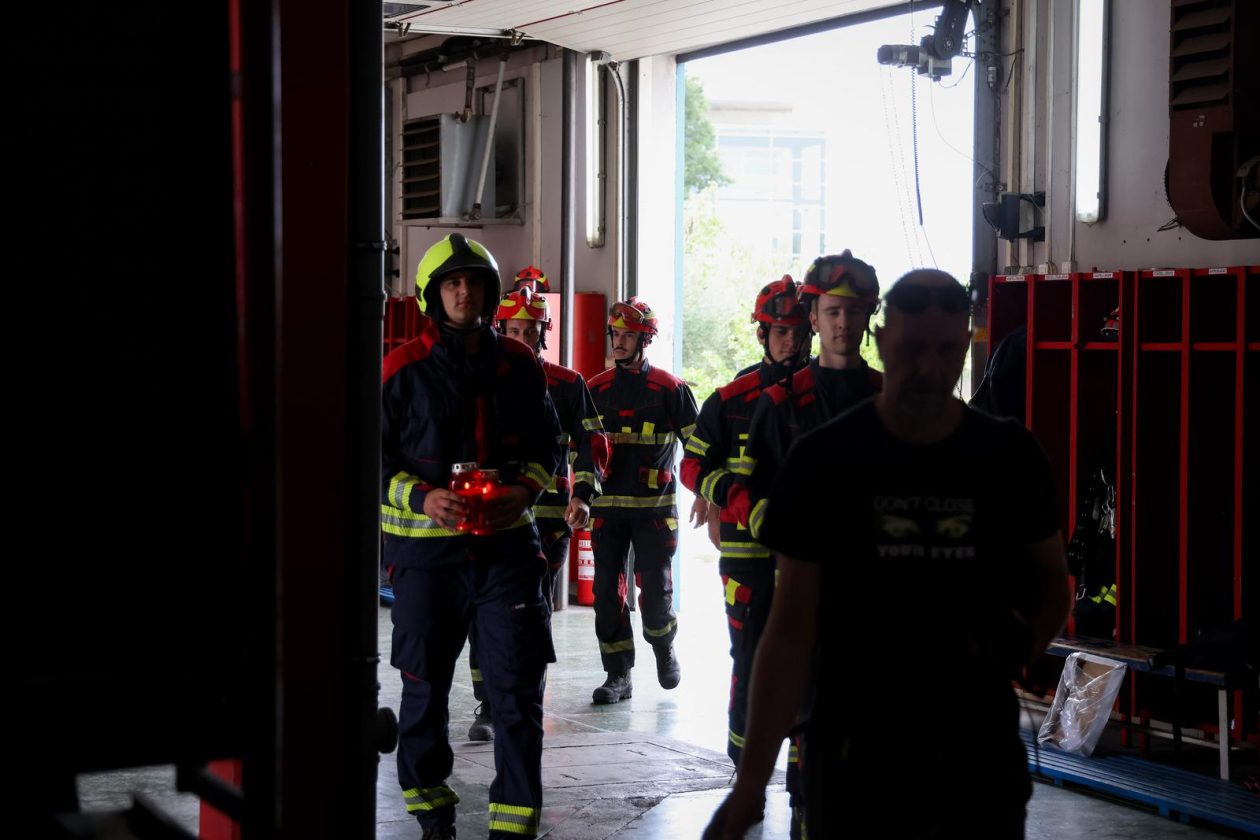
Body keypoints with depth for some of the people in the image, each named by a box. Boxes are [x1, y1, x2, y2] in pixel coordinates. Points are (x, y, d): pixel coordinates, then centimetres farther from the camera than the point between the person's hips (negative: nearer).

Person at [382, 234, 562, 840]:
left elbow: (547, 444, 14)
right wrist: (422, 498, -16)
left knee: (517, 685, -2)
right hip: (426, 546, -1)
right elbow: (376, 457, 0)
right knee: (425, 682, 11)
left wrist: (526, 489, -5)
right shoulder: (402, 370, -3)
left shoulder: (519, 365, 5)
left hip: (506, 542, 1)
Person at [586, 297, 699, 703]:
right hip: (606, 505, 3)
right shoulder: (596, 389, 9)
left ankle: (664, 647, 27)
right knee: (608, 590, 1)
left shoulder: (669, 388, -1)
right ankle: (618, 675, 9)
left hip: (654, 506, -3)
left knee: (655, 590, -2)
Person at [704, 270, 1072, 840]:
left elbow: (1052, 582, 15)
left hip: (981, 751, 2)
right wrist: (752, 779, -12)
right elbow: (791, 632, -6)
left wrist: (1018, 649, -7)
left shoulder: (1009, 456, -1)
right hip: (855, 755, -2)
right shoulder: (824, 461, -7)